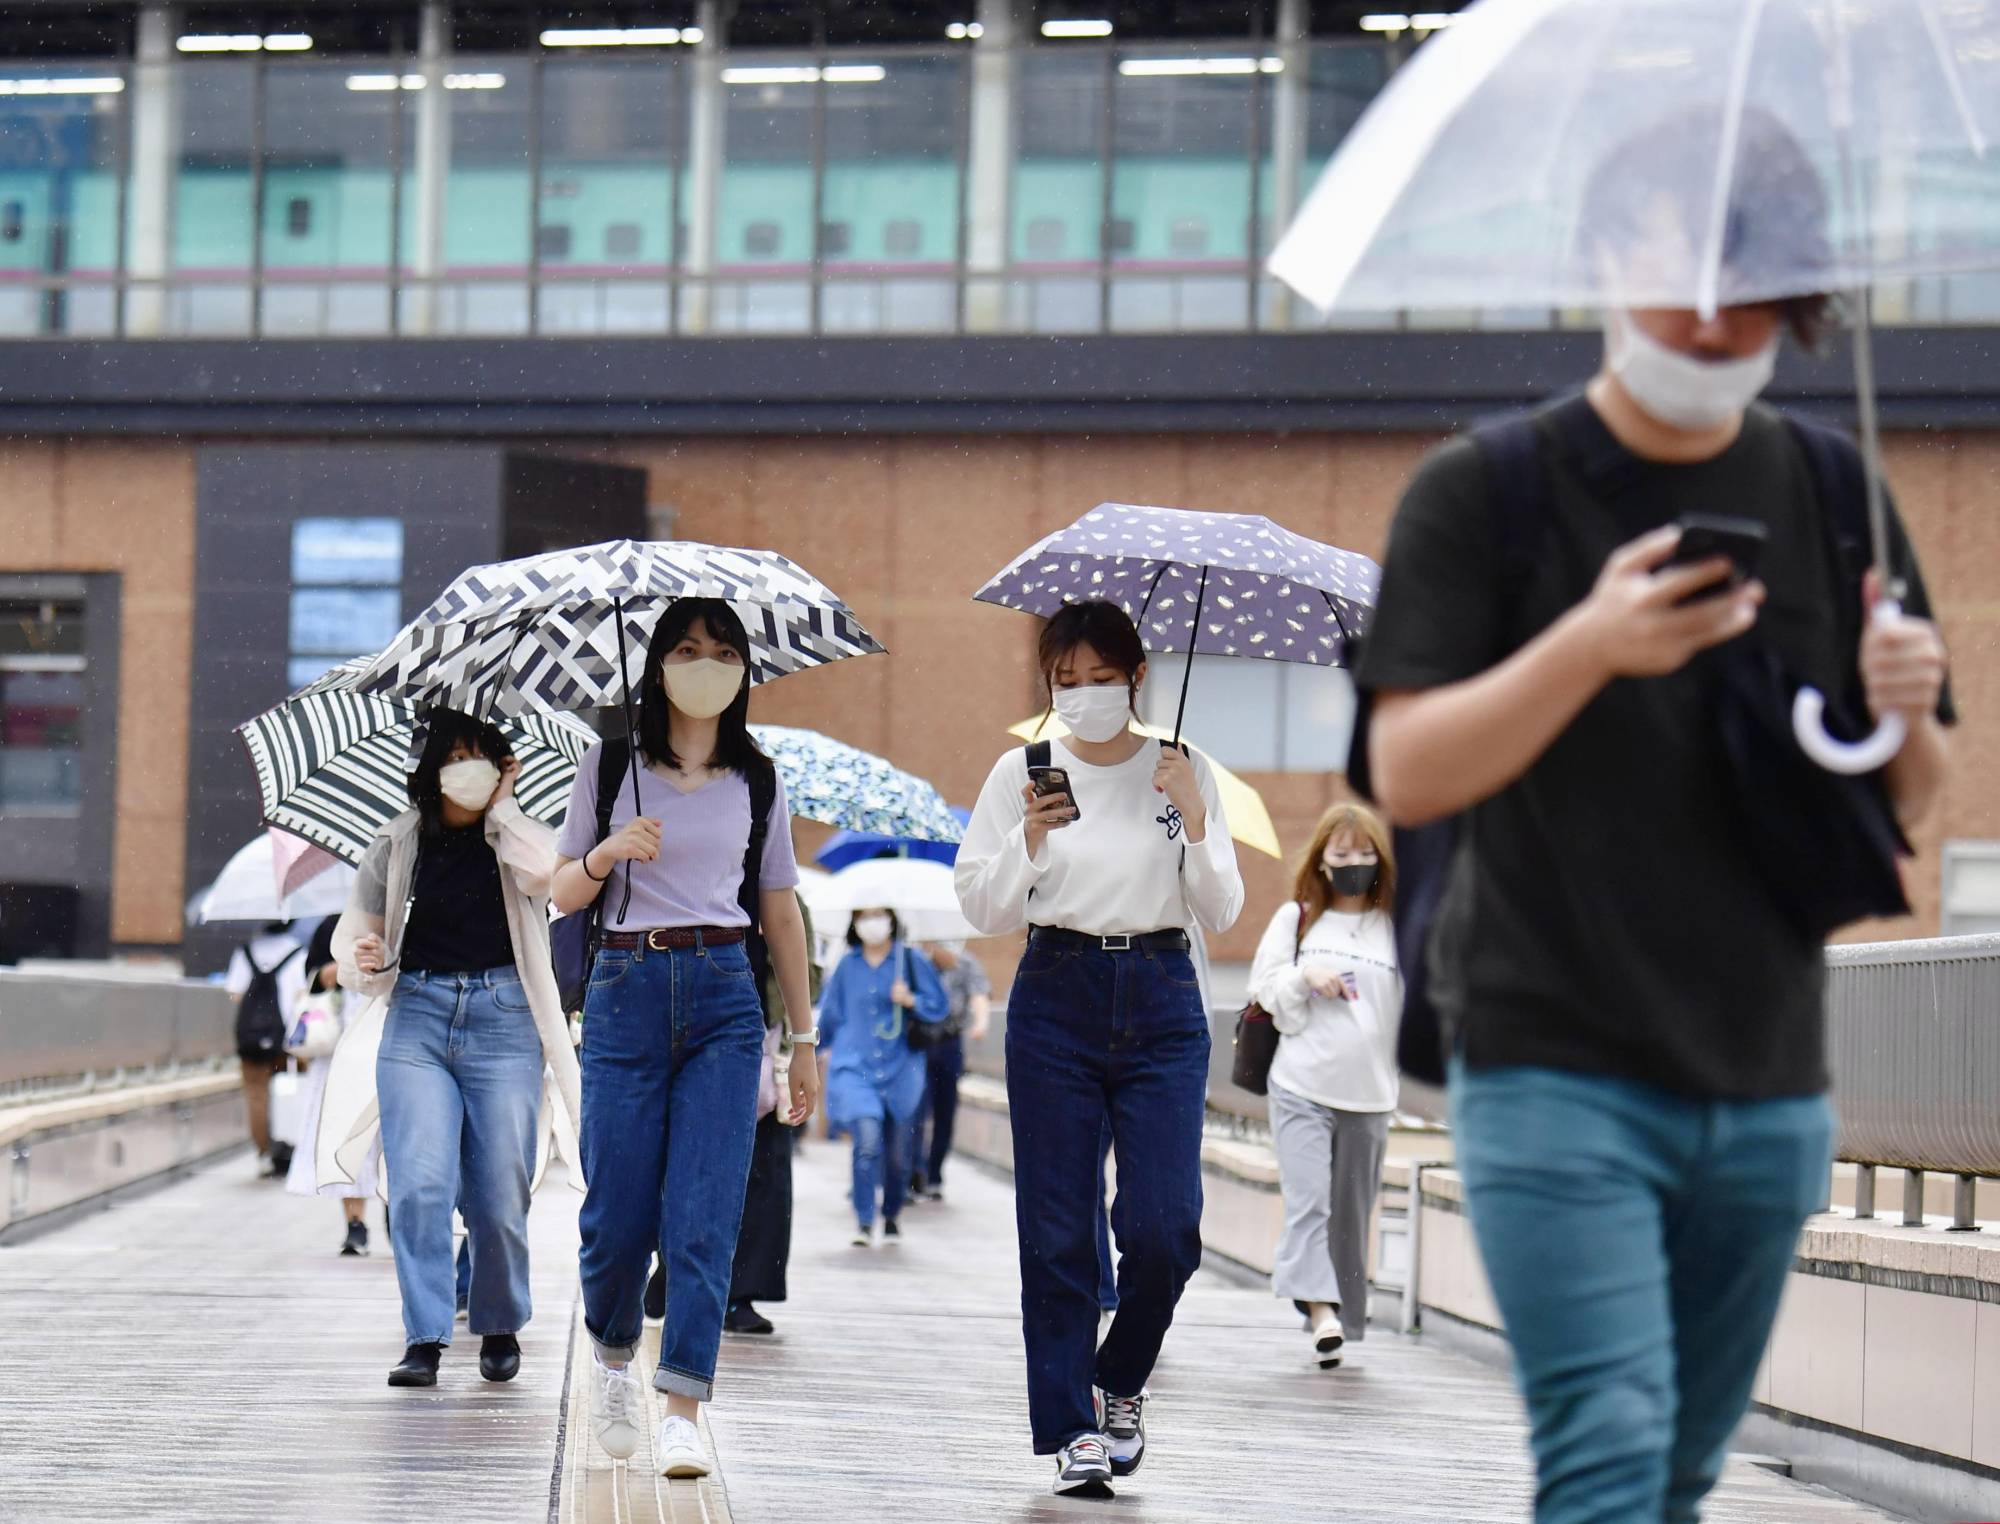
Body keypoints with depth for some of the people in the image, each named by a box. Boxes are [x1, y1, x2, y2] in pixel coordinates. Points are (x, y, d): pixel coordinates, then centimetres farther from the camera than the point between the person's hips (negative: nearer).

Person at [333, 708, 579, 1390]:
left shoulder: (516, 838, 7)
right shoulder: (398, 843, 10)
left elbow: (545, 869, -16)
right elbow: (354, 923, 16)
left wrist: (503, 807, -4)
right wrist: (359, 961, -6)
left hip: (503, 1022, -1)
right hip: (417, 1021, 1)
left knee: (500, 1194, -1)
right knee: (418, 1184, -13)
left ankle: (501, 1327, 20)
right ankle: (425, 1338, -9)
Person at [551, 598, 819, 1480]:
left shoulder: (756, 781, 11)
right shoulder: (611, 765, 7)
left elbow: (780, 913, 15)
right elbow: (563, 893, 9)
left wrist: (804, 1040, 14)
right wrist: (608, 853, -13)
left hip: (724, 996, 1)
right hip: (628, 989, -1)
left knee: (704, 1214, -9)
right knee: (618, 1209, -1)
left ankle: (684, 1412, -8)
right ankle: (612, 1353, 29)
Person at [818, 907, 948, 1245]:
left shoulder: (911, 960, 2)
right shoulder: (847, 965, 6)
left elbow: (940, 1007, 3)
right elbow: (829, 1011, 21)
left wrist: (911, 1000, -13)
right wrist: (827, 1047, 25)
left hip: (898, 1068, 1)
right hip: (855, 1065, 0)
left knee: (897, 1151, 8)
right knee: (867, 1138, -21)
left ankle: (892, 1214, 34)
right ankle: (863, 1223, -20)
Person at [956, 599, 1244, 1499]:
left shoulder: (1183, 773, 7)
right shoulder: (1023, 772, 5)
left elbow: (1221, 915, 4)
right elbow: (982, 910, 3)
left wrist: (1195, 820, -10)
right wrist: (1030, 838, -13)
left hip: (1161, 998, 0)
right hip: (1056, 996, 0)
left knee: (1163, 1225, -9)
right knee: (1058, 1230, -2)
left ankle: (1121, 1381, 17)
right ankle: (1070, 1427, 5)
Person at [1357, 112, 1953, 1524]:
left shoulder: (1831, 498, 9)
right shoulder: (1485, 494, -3)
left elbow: (1909, 803, 12)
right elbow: (1408, 773, -10)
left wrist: (1904, 715, -12)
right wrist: (1587, 647, -25)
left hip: (1768, 1088, 5)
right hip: (1558, 1073, -4)